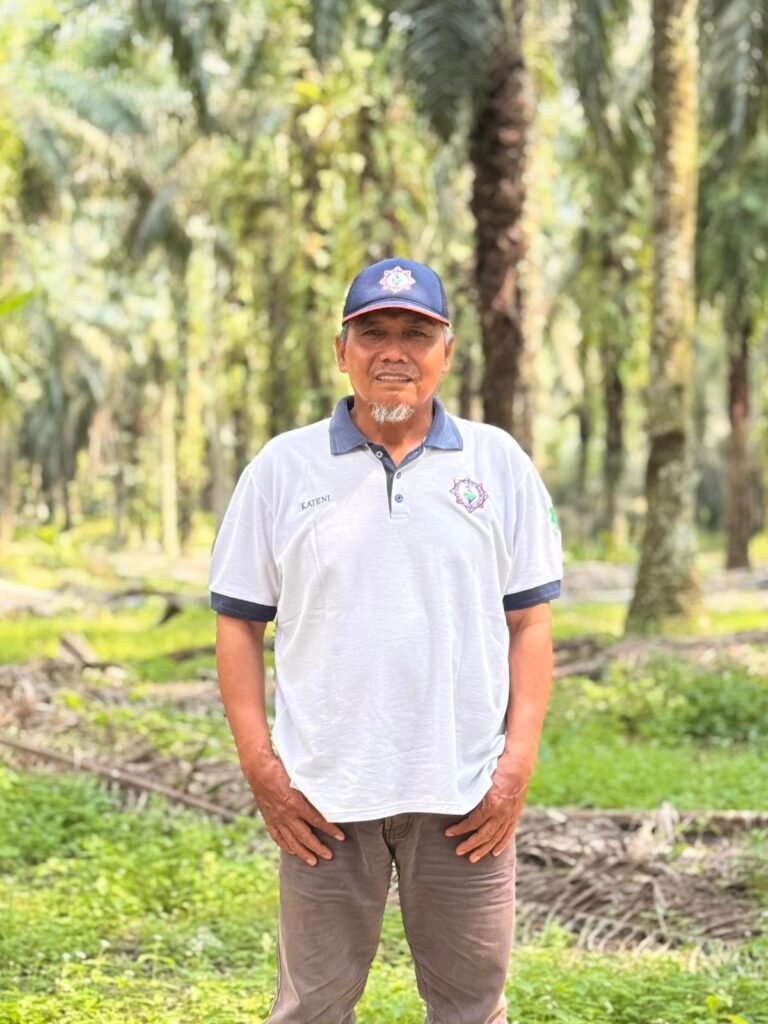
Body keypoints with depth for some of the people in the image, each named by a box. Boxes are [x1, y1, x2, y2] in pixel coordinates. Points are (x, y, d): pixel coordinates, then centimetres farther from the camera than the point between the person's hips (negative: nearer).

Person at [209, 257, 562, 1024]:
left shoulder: (499, 463, 6)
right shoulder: (282, 468, 4)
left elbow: (530, 621, 5)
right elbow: (238, 623, 5)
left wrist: (519, 765, -3)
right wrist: (260, 766, -4)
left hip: (465, 791, 1)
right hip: (324, 792, 0)